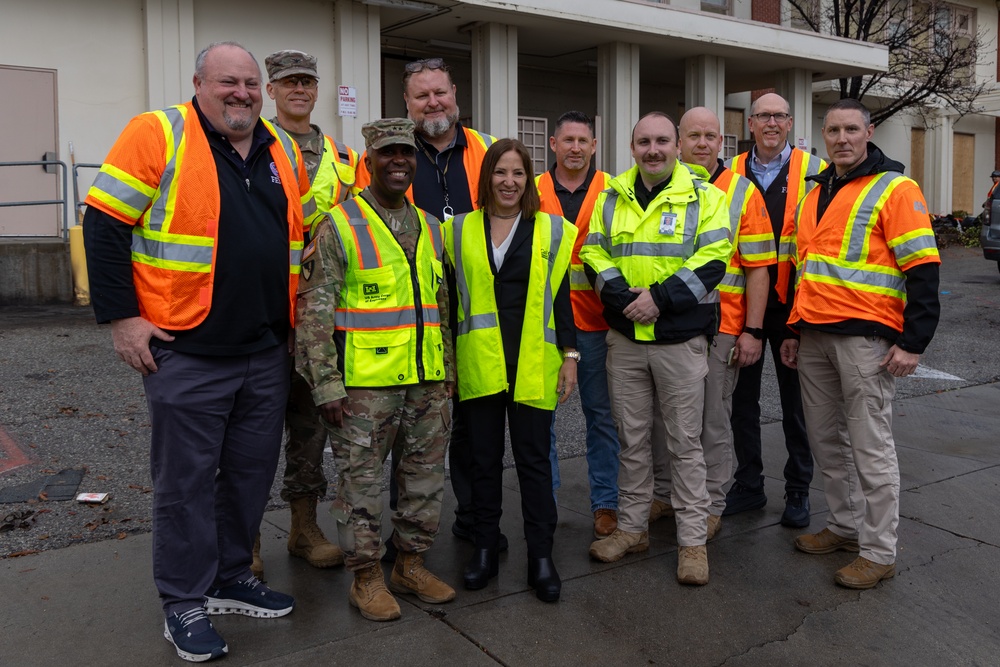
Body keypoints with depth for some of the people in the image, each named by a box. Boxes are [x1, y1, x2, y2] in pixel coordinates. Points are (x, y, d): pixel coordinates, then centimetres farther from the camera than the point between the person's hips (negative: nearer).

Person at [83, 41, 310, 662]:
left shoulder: (285, 151, 11)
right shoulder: (158, 135, -6)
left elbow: (309, 231, 22)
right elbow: (105, 223, -8)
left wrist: (298, 314, 17)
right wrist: (122, 316, -12)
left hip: (268, 355, 6)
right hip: (187, 355, -5)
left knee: (252, 472, 14)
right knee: (186, 481, 4)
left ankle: (232, 576, 33)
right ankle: (185, 604, 20)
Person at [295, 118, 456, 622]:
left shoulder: (430, 226, 13)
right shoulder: (340, 226, -5)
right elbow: (315, 310, -9)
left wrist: (447, 369, 15)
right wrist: (326, 384, -13)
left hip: (427, 379, 6)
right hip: (365, 382, -6)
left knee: (426, 472, 12)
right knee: (361, 478, 3)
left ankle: (411, 562, 29)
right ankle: (366, 575, 19)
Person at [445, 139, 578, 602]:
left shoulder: (553, 231, 6)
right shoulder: (460, 230, 8)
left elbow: (560, 299, 6)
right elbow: (452, 299, 9)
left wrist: (570, 355, 0)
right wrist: (446, 359, 7)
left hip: (533, 366, -1)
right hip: (479, 366, 1)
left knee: (534, 458, 3)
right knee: (484, 458, 9)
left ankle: (541, 556, 13)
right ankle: (485, 549, 22)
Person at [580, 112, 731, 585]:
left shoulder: (704, 197, -1)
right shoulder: (611, 198, 10)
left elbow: (713, 260, -11)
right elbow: (593, 254, 4)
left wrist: (659, 297, -19)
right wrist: (623, 297, -13)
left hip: (681, 338, -3)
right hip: (624, 337, 4)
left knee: (685, 441, 3)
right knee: (631, 438, 12)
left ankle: (693, 540, 14)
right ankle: (631, 527, 26)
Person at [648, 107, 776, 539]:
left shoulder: (742, 193, 1)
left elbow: (757, 268, -3)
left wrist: (751, 331, -8)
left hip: (718, 327, -3)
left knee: (713, 422, 5)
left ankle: (710, 506, 16)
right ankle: (663, 495, 26)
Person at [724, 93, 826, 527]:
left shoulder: (813, 170, -1)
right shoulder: (730, 174, 7)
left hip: (792, 302, -3)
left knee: (796, 400, 7)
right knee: (742, 397, 9)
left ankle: (798, 490, 21)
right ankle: (748, 485, 23)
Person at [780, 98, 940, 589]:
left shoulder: (895, 189, -6)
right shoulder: (815, 194, 17)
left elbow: (923, 269, -11)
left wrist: (913, 342, -16)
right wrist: (793, 331, 21)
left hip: (865, 337, -7)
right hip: (814, 336, 7)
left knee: (870, 446, -1)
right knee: (825, 439, 14)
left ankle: (879, 551, 10)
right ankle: (845, 525, 29)